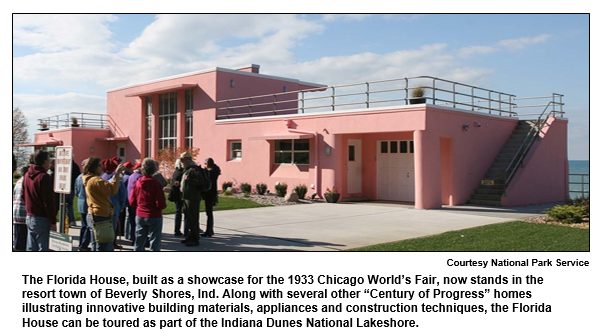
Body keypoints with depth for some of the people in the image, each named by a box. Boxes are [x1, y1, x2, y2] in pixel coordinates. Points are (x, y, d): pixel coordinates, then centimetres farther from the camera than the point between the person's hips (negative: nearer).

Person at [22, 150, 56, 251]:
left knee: (31, 248, 13)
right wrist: (53, 221, -14)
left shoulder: (27, 175, 11)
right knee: (42, 248, -3)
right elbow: (49, 202, -18)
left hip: (29, 217, 8)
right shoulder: (44, 177, -16)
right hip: (41, 219, -8)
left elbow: (24, 195, 21)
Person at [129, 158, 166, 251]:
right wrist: (164, 205, 2)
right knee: (154, 243, 4)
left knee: (139, 241, 15)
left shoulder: (137, 183, -1)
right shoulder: (156, 184, -16)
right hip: (154, 216, -5)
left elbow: (132, 201, 4)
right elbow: (161, 204, -20)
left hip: (140, 216, 5)